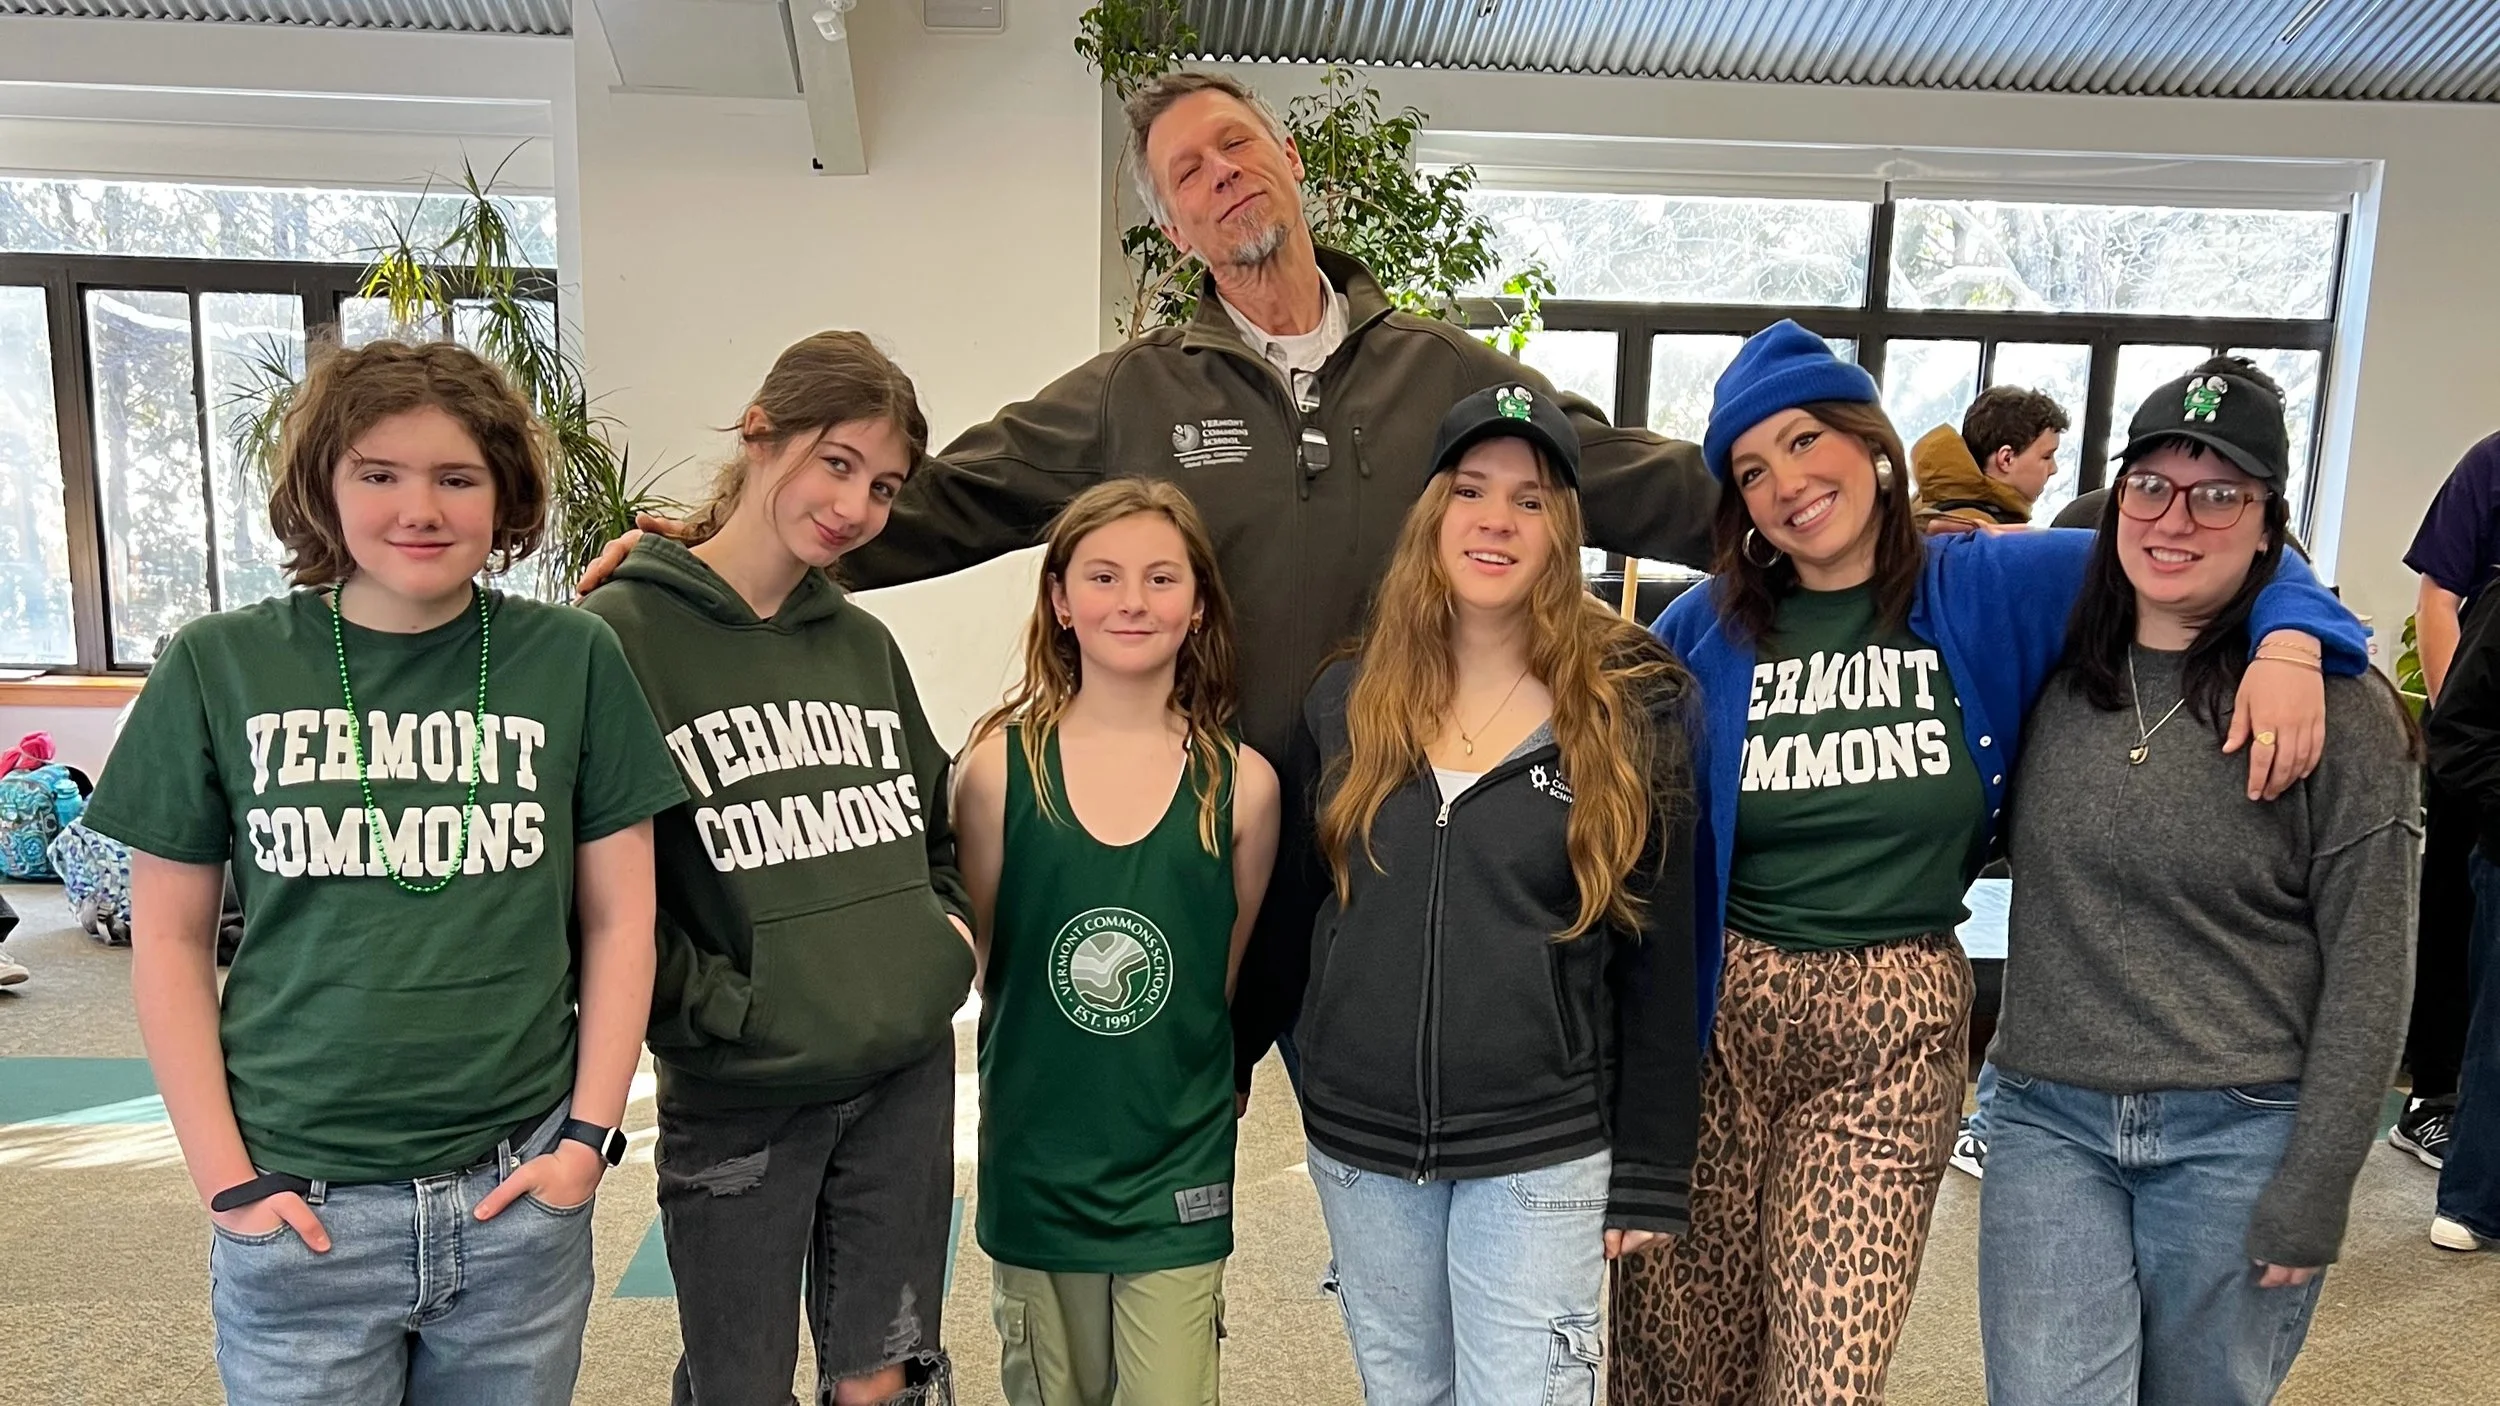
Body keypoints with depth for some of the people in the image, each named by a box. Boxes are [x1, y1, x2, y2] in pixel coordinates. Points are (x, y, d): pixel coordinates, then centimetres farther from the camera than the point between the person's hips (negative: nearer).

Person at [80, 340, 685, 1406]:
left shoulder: (572, 661, -3)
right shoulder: (219, 667, -3)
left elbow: (618, 918, 1)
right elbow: (170, 940, 2)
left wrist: (589, 1138, -3)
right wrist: (227, 1181, -2)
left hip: (518, 1197, 1)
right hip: (299, 1213, 0)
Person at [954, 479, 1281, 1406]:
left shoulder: (1240, 781, -7)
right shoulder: (1003, 765, -8)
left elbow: (1234, 973, 4)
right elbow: (979, 954, 2)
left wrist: (1181, 1076, 6)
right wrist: (1045, 1067, 4)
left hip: (1179, 1173, -1)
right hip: (1034, 1157, 1)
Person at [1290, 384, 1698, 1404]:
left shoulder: (1631, 708, -7)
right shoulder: (1347, 697, 1)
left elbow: (1660, 956, -5)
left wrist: (1649, 1173, -4)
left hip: (1541, 1151, -3)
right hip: (1358, 1140, 3)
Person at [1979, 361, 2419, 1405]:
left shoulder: (2340, 710, -8)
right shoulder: (2054, 677, 1)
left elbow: (2368, 975, -7)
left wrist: (2313, 1193, -8)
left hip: (2238, 1136, -2)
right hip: (2050, 1121, 2)